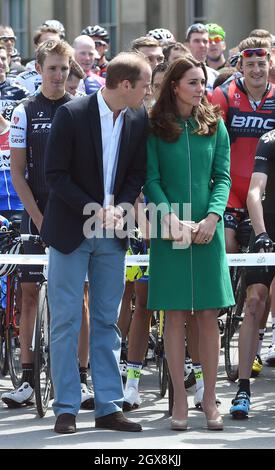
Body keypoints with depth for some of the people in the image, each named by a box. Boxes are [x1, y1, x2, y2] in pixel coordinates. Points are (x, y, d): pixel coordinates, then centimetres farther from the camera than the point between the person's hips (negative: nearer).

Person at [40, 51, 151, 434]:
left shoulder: (138, 120, 2)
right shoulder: (72, 115, -13)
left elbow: (137, 173, 7)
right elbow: (55, 173, -12)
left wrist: (118, 208, -10)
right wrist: (94, 210, -16)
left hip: (112, 233, 5)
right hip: (70, 230, -5)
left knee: (107, 321, 8)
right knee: (66, 320, -1)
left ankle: (109, 407, 11)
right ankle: (66, 409, 4)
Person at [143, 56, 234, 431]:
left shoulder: (214, 126, 8)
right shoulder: (155, 128, 1)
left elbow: (223, 176, 4)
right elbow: (151, 179, -2)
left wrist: (212, 216, -11)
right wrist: (171, 218, -15)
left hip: (207, 230, 2)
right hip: (170, 231, -2)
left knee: (209, 315, 1)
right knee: (175, 315, 0)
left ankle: (210, 399, 6)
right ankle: (180, 400, 5)